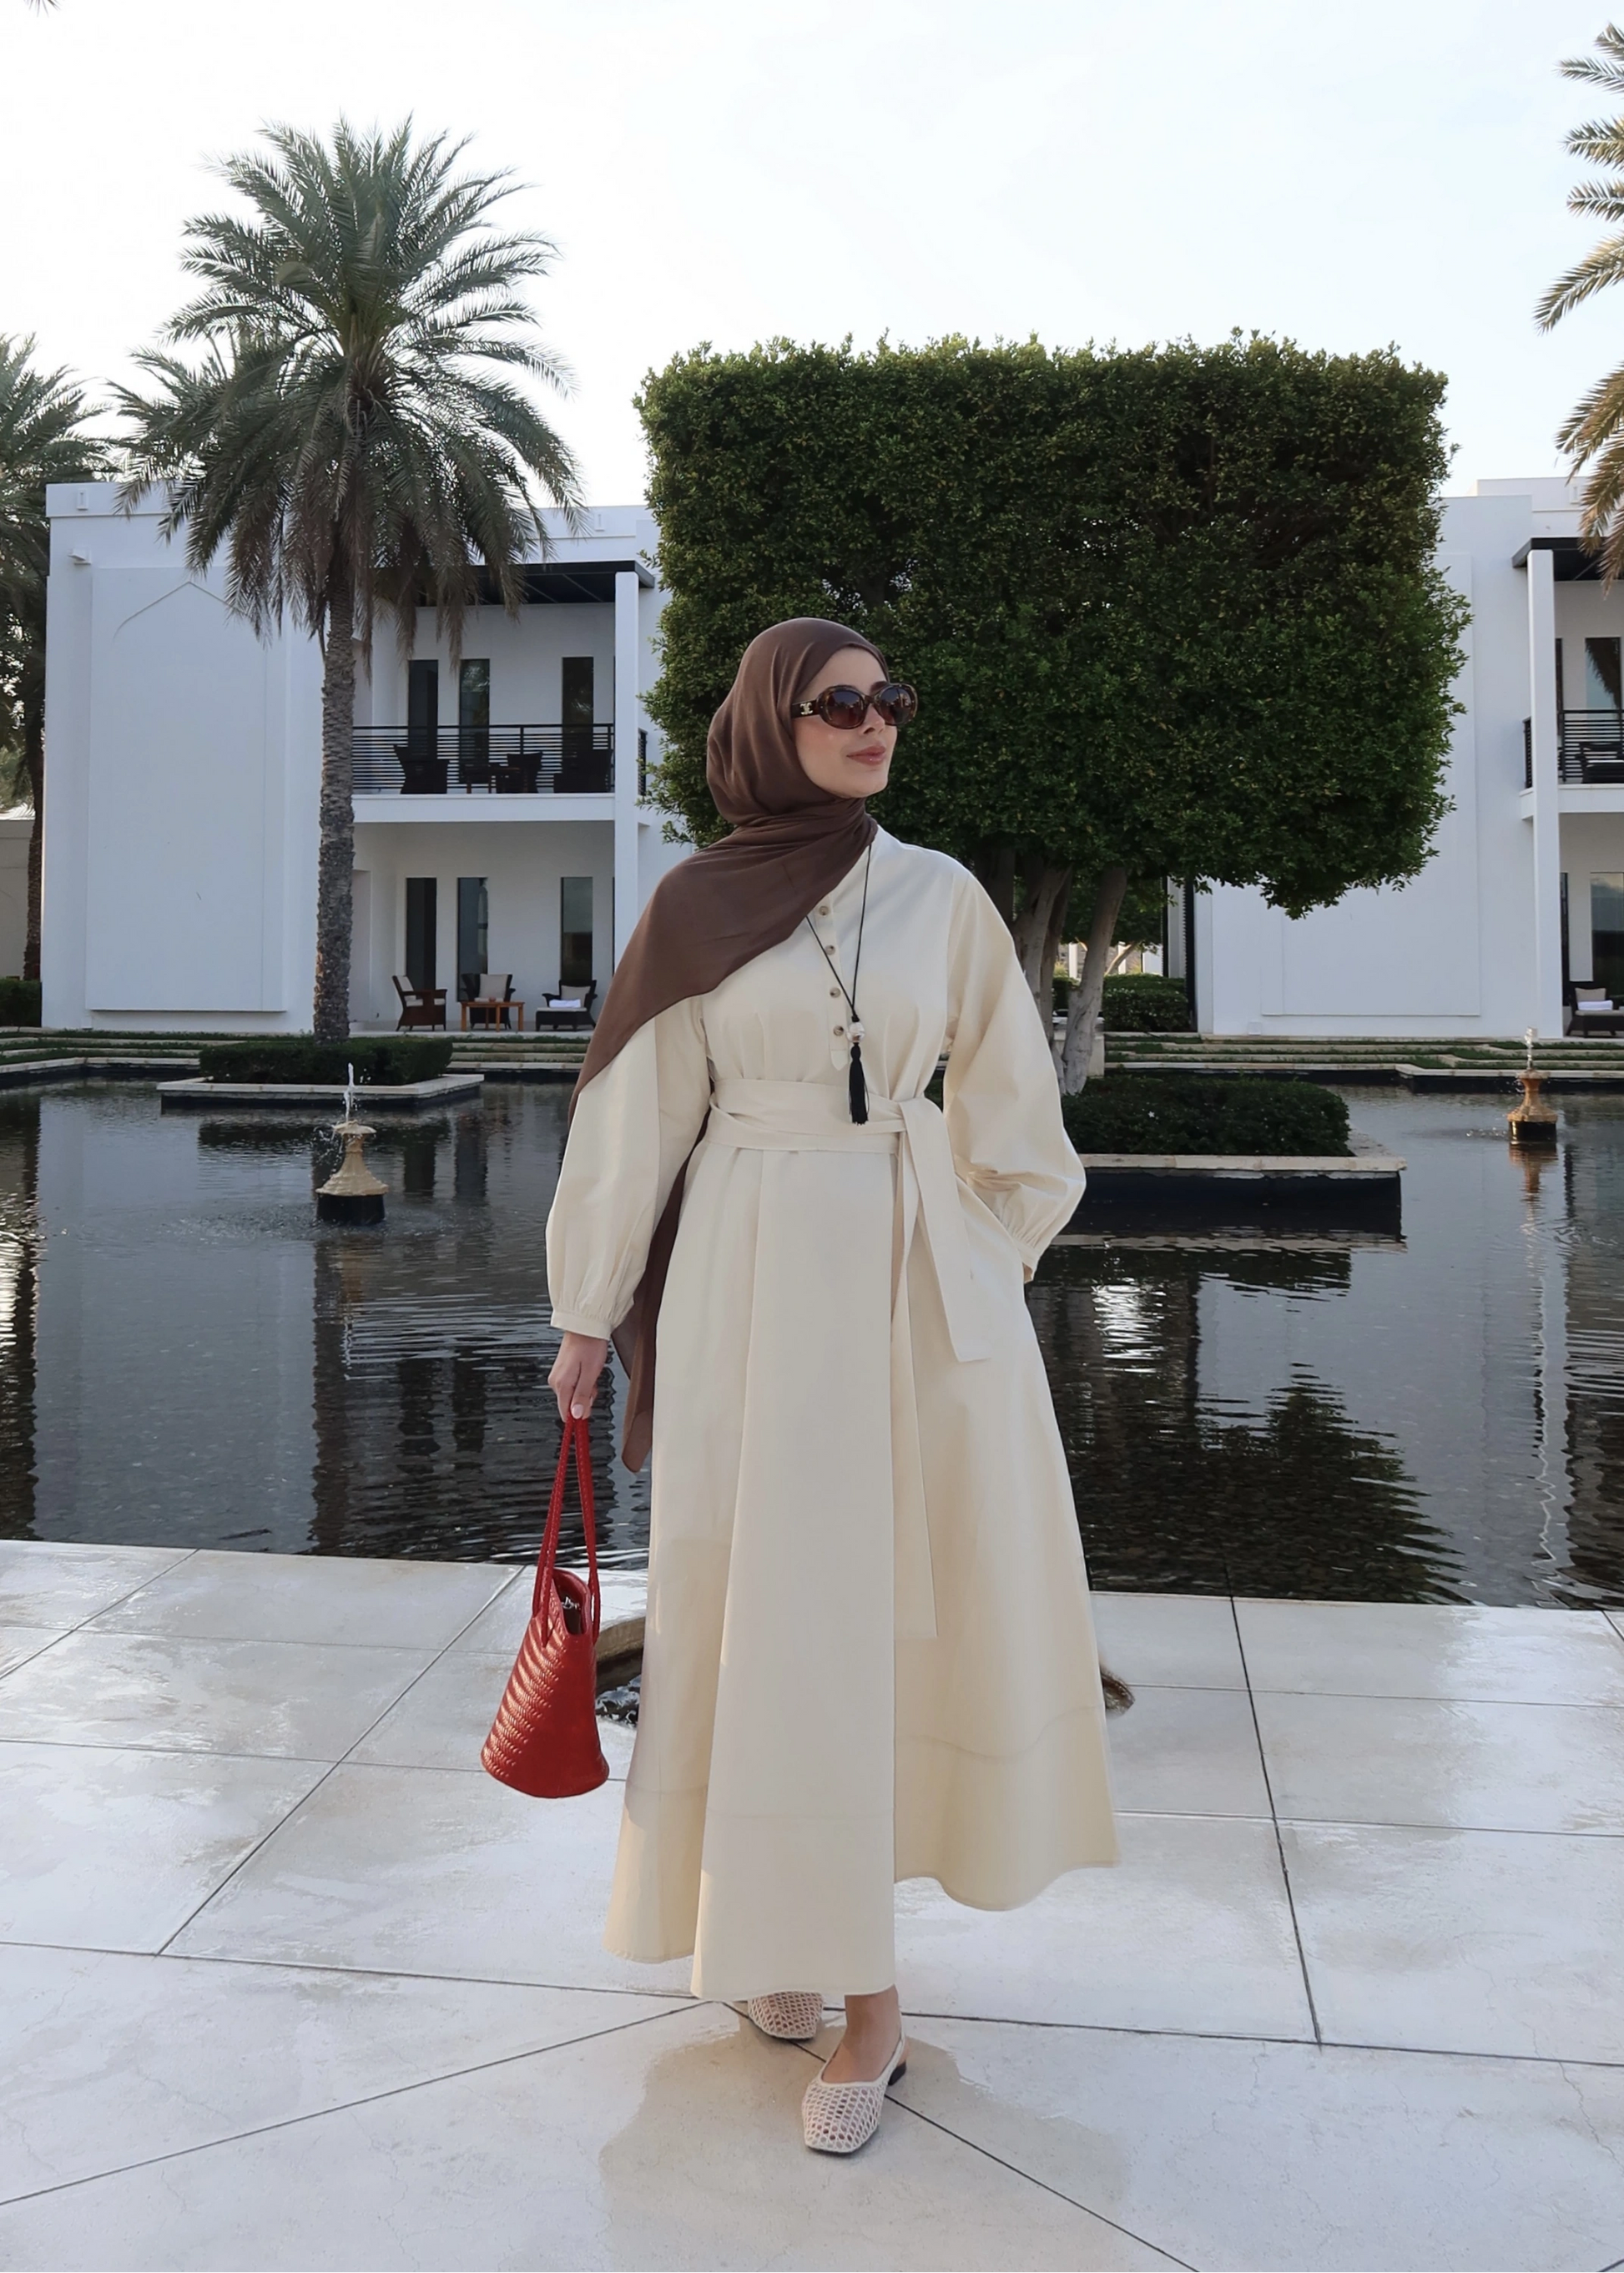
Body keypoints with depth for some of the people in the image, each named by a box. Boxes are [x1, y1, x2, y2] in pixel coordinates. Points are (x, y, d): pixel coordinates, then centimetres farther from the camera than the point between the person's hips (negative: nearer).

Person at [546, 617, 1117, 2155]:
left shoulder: (940, 896, 4)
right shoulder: (696, 908, 0)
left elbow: (1002, 1099, 12)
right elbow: (638, 1118, 3)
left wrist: (1001, 1261, 11)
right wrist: (590, 1312, 4)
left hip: (919, 1276, 2)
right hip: (754, 1276, -1)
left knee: (912, 1586, 5)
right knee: (775, 1602, 2)